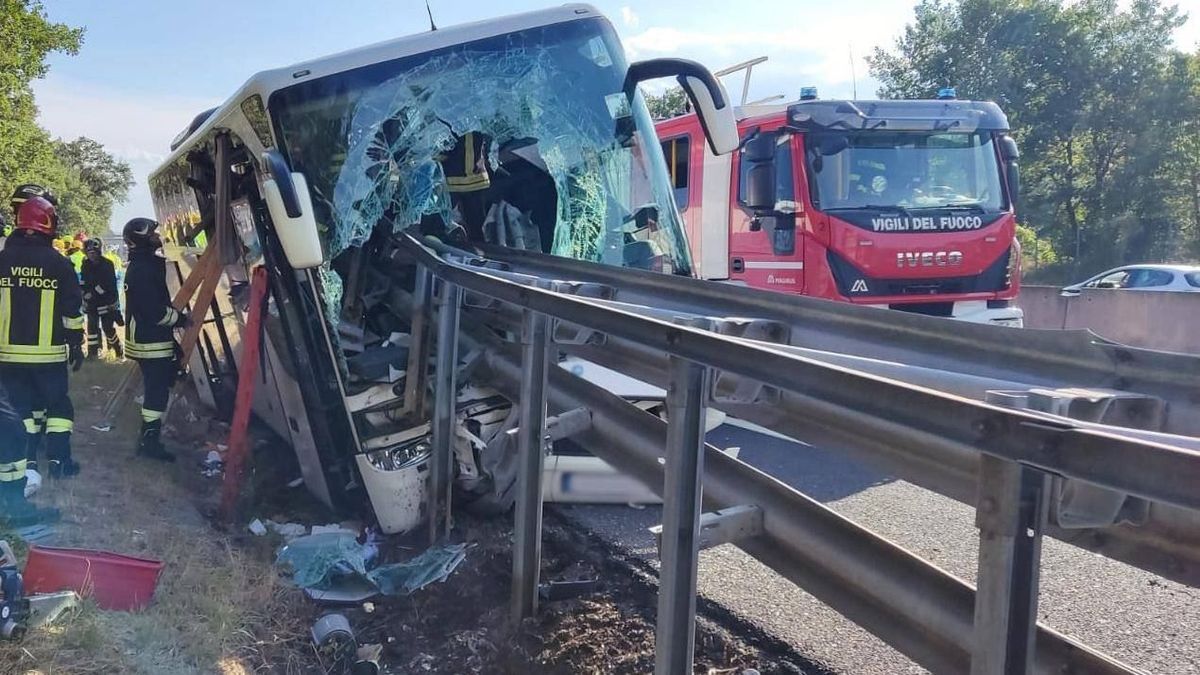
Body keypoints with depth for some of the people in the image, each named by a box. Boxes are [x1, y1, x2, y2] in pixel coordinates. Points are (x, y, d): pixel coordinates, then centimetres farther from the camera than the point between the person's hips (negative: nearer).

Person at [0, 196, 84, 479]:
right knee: (58, 403, 10)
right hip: (48, 352, -2)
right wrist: (76, 344, 8)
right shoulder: (60, 264, -5)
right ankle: (58, 460, 7)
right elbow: (72, 311, -2)